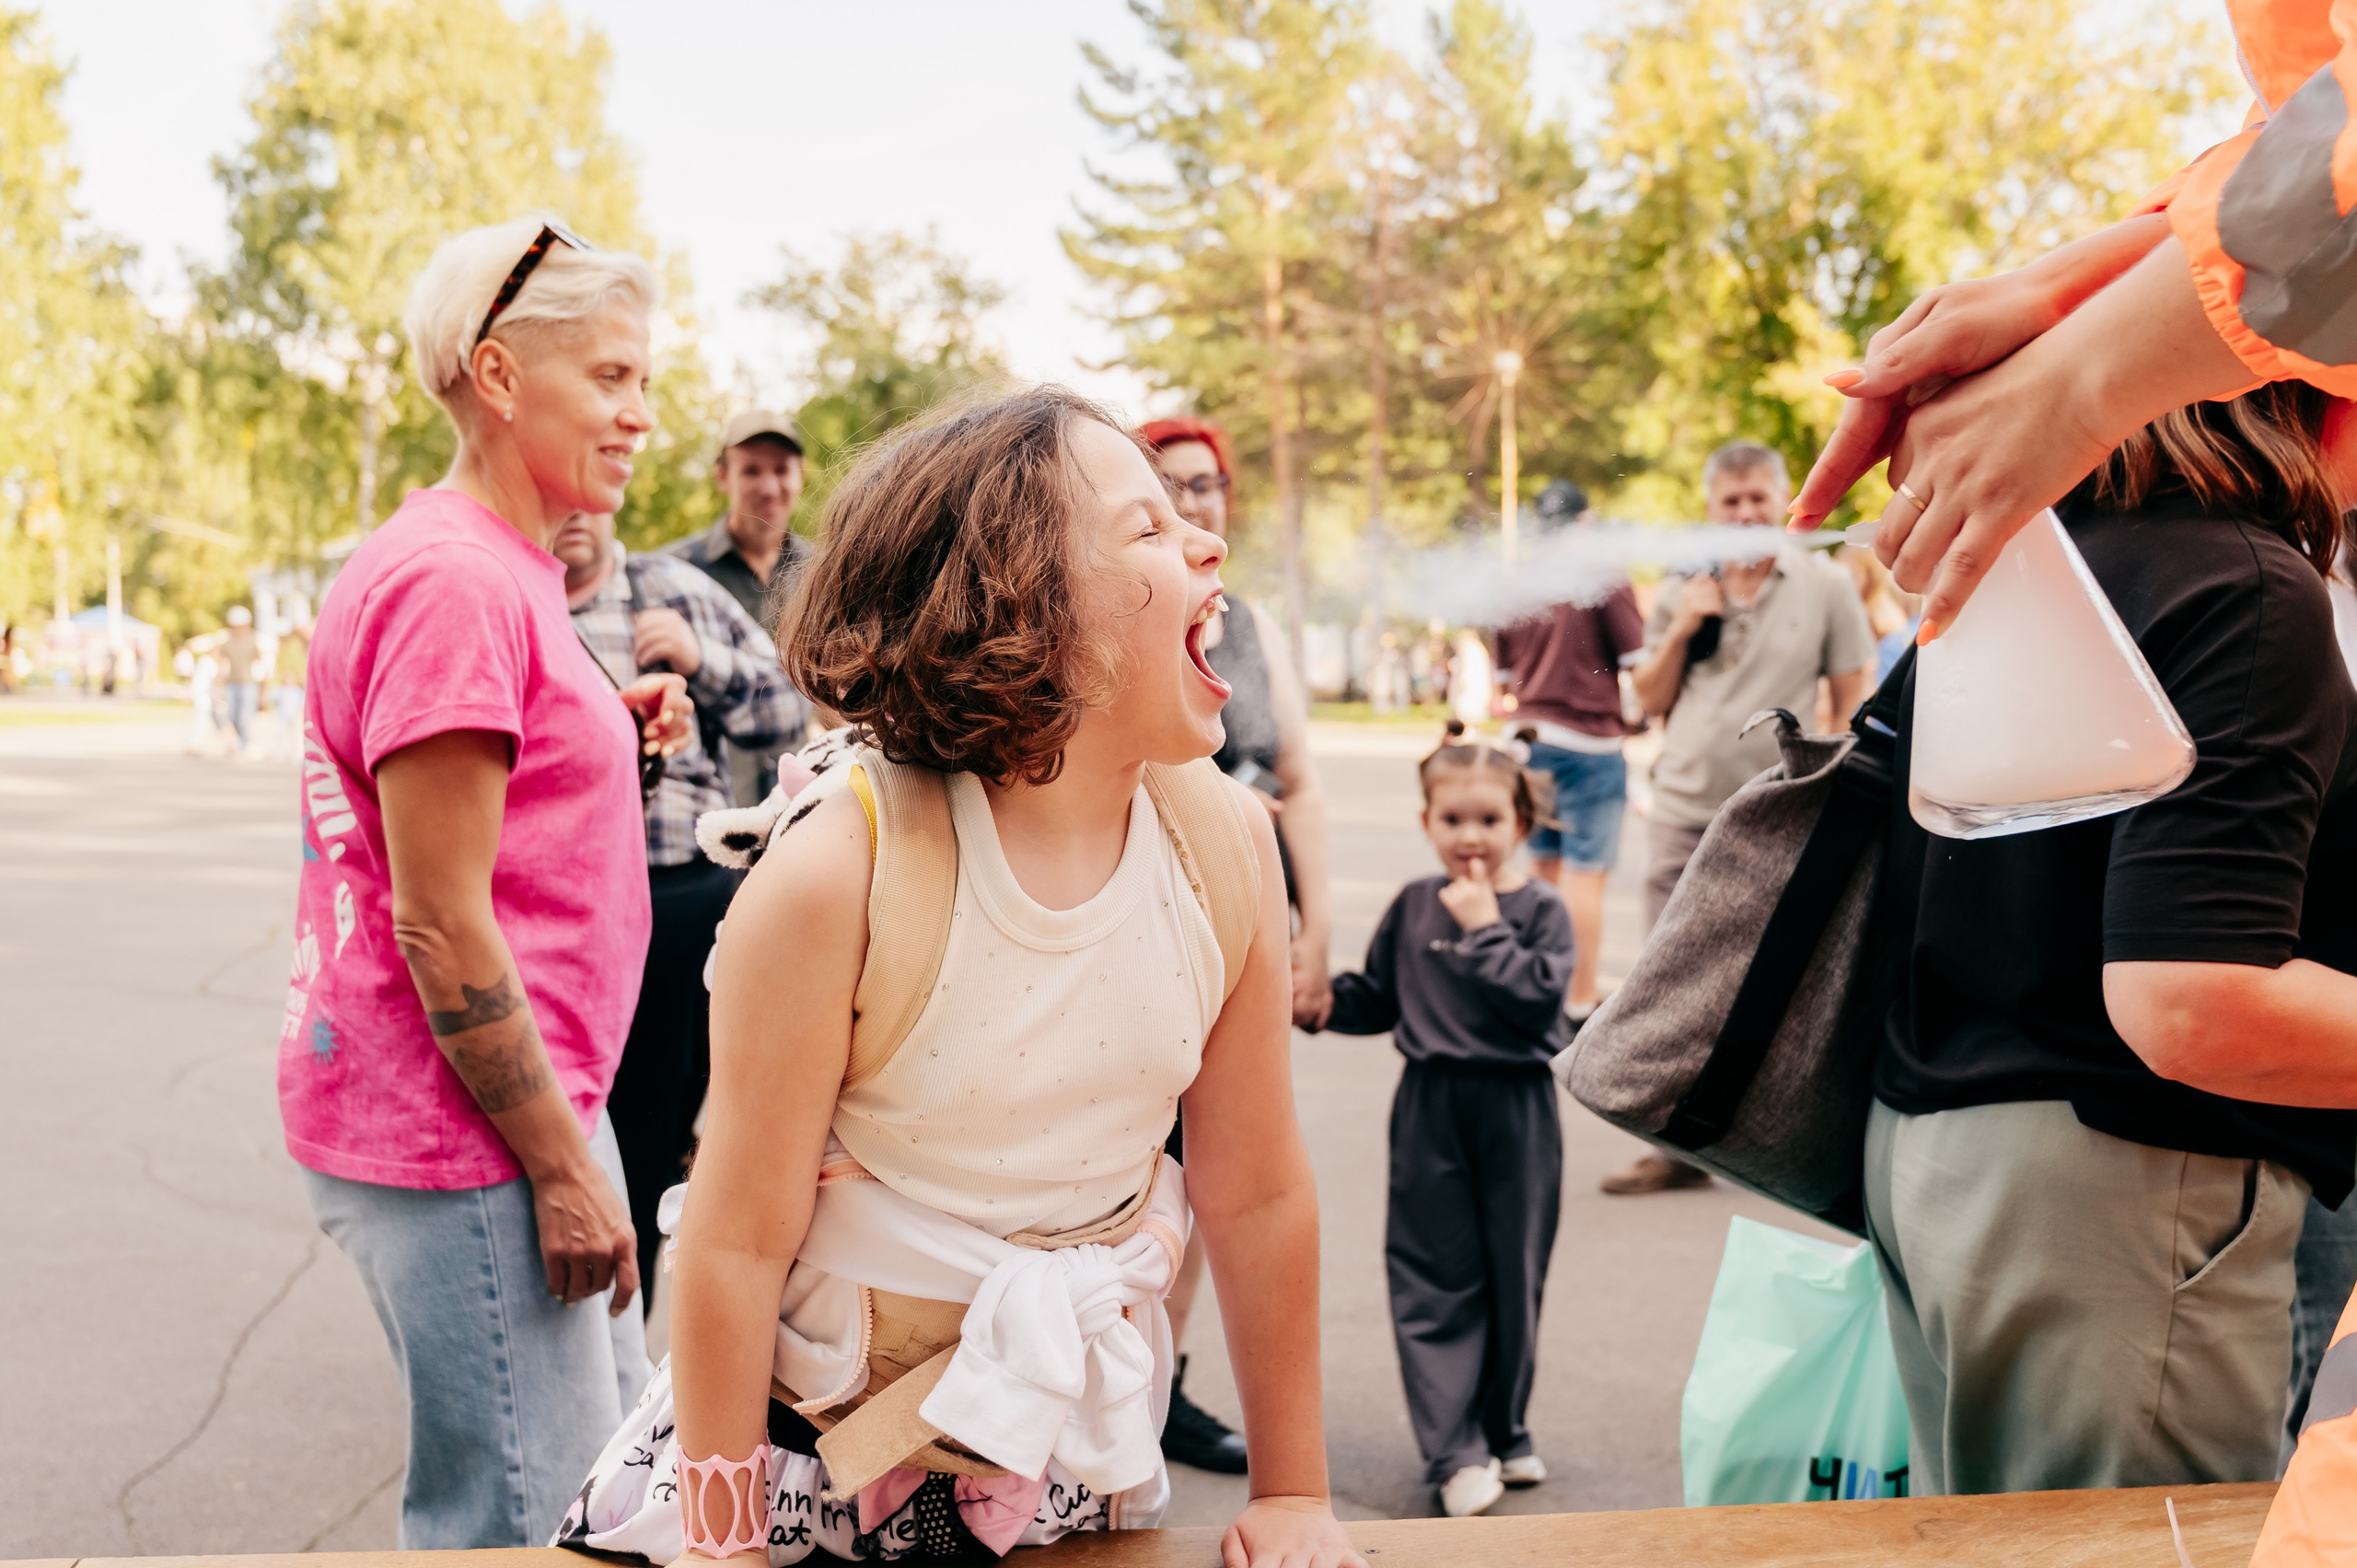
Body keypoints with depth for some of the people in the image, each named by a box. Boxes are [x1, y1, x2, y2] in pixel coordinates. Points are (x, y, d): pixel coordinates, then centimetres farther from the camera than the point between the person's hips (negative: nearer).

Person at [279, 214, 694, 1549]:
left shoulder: (504, 572, 14)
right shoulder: (454, 583, -18)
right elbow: (439, 925, -21)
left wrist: (610, 732, 8)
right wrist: (563, 1166, -18)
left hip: (530, 1097, 10)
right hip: (456, 1133, -10)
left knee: (615, 1459, 19)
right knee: (525, 1513, -1)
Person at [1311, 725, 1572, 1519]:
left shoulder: (1540, 909, -4)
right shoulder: (1412, 907, 5)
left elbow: (1540, 999, -19)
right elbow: (1377, 1000, 12)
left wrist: (1485, 929, -16)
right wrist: (1317, 997, -4)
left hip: (1515, 1108, -1)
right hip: (1431, 1105, 2)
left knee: (1512, 1275, 10)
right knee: (1436, 1278, -1)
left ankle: (1504, 1431, 27)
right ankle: (1457, 1453, 3)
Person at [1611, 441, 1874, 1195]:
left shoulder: (1826, 587, 0)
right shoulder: (1682, 590, 10)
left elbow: (1853, 703, 1)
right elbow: (1650, 700, 12)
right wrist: (1679, 630, -4)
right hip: (1683, 815, 3)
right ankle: (1682, 1145, 14)